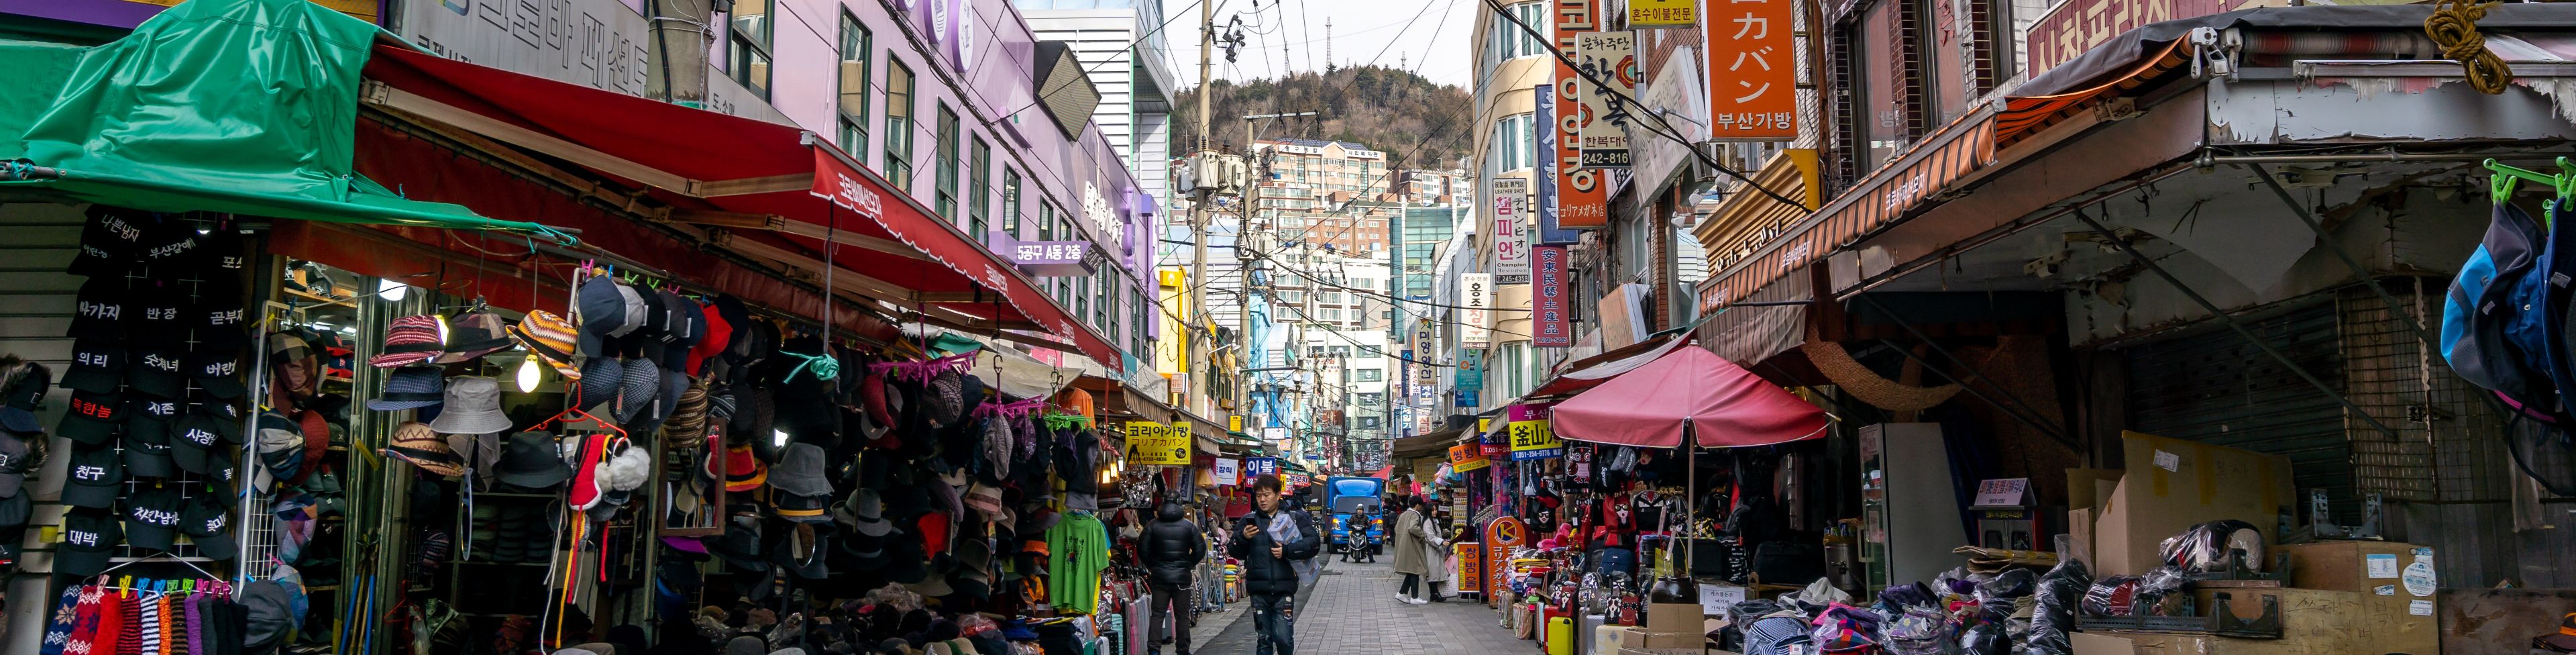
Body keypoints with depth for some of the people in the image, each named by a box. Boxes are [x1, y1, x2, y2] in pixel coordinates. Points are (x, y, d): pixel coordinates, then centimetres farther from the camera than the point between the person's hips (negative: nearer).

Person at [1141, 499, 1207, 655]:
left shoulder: (1152, 526, -2)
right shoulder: (1189, 526, -2)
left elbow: (1143, 550, -4)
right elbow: (1200, 549, -1)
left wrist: (1152, 567, 10)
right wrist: (1189, 565, 10)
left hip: (1159, 576, 0)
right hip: (1182, 577, 0)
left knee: (1157, 614, 5)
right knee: (1182, 615, 8)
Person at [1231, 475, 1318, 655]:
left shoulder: (1295, 518, 5)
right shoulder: (1249, 520, 10)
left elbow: (1314, 542, -5)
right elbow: (1235, 553, 10)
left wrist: (1287, 550, -15)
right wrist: (1243, 538, -10)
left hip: (1284, 588, -2)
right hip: (1258, 590, 2)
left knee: (1284, 638, -6)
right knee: (1264, 638, 8)